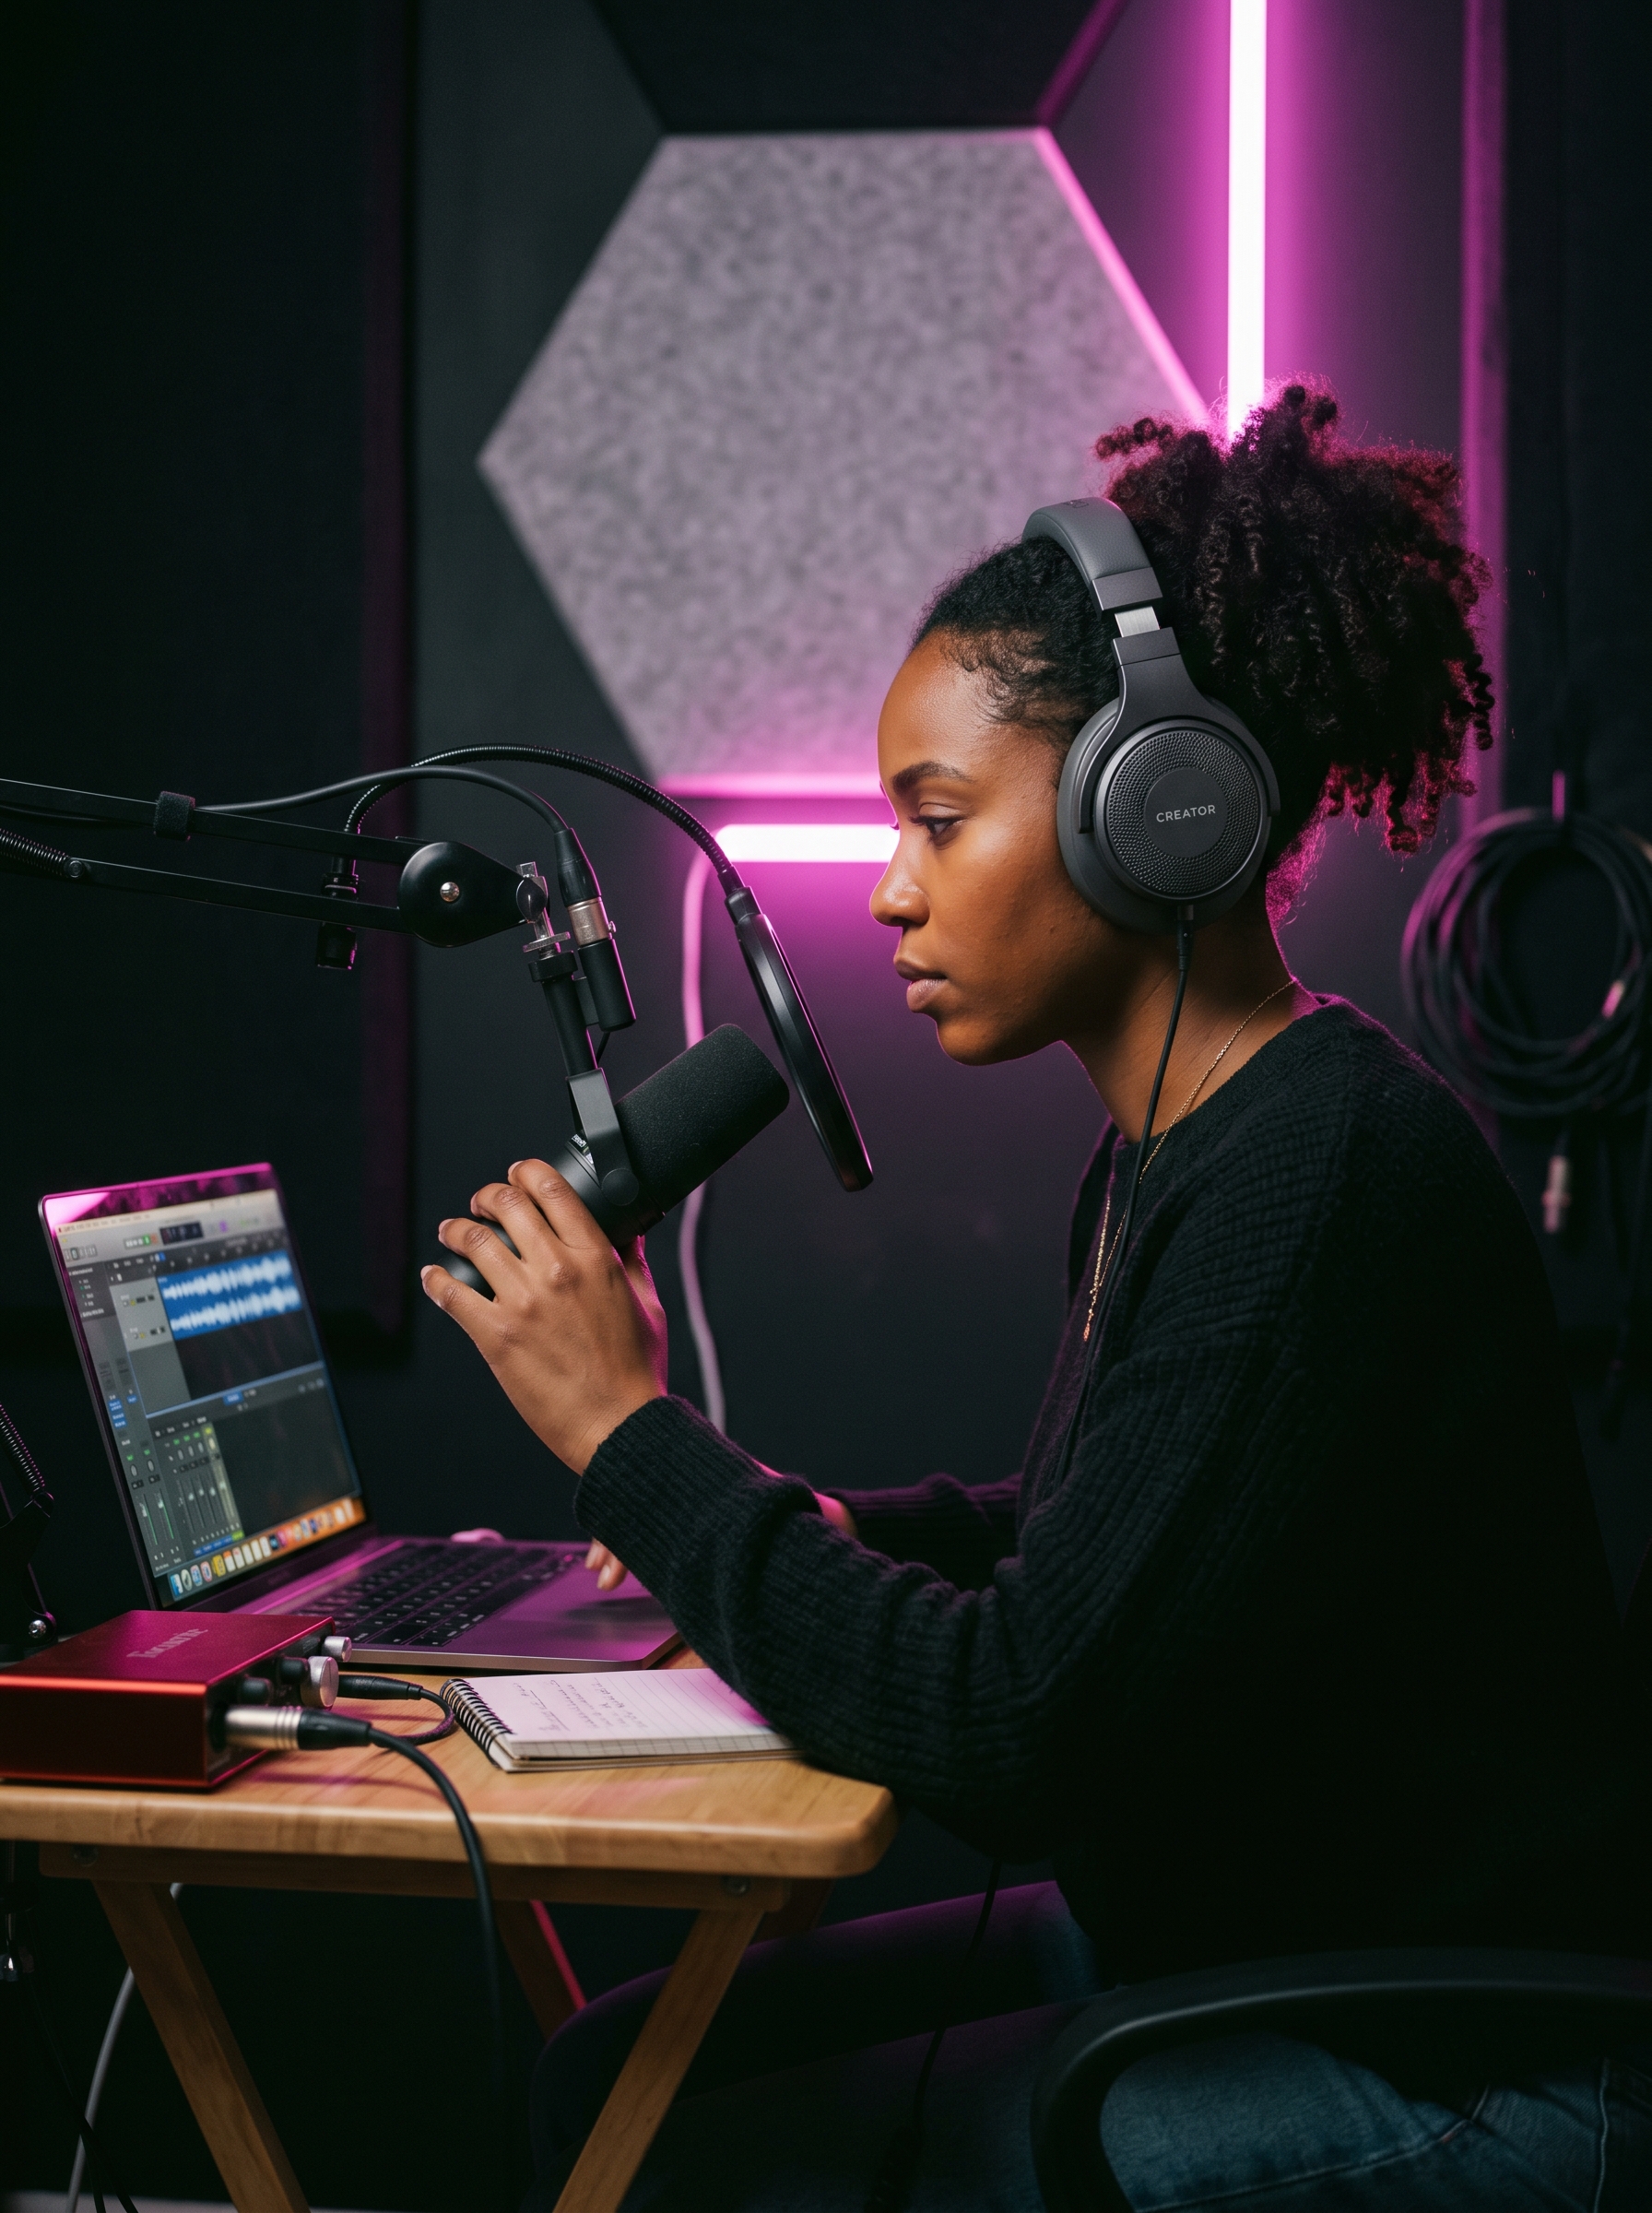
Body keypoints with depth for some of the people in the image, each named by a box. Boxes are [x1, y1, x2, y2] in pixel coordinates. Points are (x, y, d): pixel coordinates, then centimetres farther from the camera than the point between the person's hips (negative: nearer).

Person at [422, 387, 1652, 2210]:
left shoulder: (1322, 1176, -24)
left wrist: (631, 1433, -18)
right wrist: (821, 1533, 4)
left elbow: (1013, 1736, -27)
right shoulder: (1163, 1150, 7)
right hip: (1222, 1949, 9)